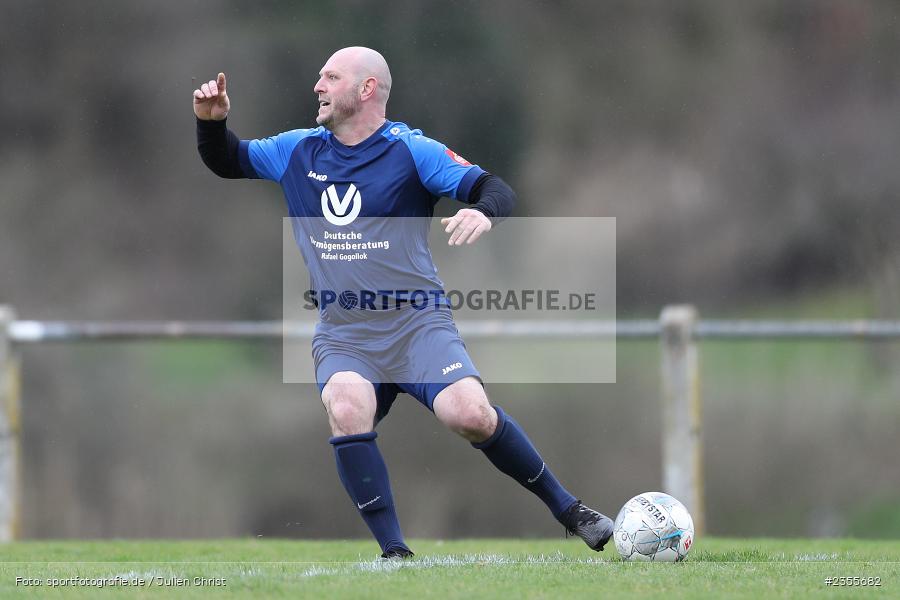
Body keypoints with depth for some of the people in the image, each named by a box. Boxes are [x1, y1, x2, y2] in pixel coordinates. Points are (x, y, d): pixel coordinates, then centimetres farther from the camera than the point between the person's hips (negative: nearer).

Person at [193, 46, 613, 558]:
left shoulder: (411, 150, -3)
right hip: (343, 336, 3)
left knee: (469, 415, -25)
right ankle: (395, 554, -23)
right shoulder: (297, 151, 11)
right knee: (346, 409, -30)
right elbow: (228, 162, 25)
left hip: (416, 323, -3)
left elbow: (496, 189, -11)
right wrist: (212, 122, 4)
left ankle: (568, 509, -1)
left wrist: (484, 212, -35)